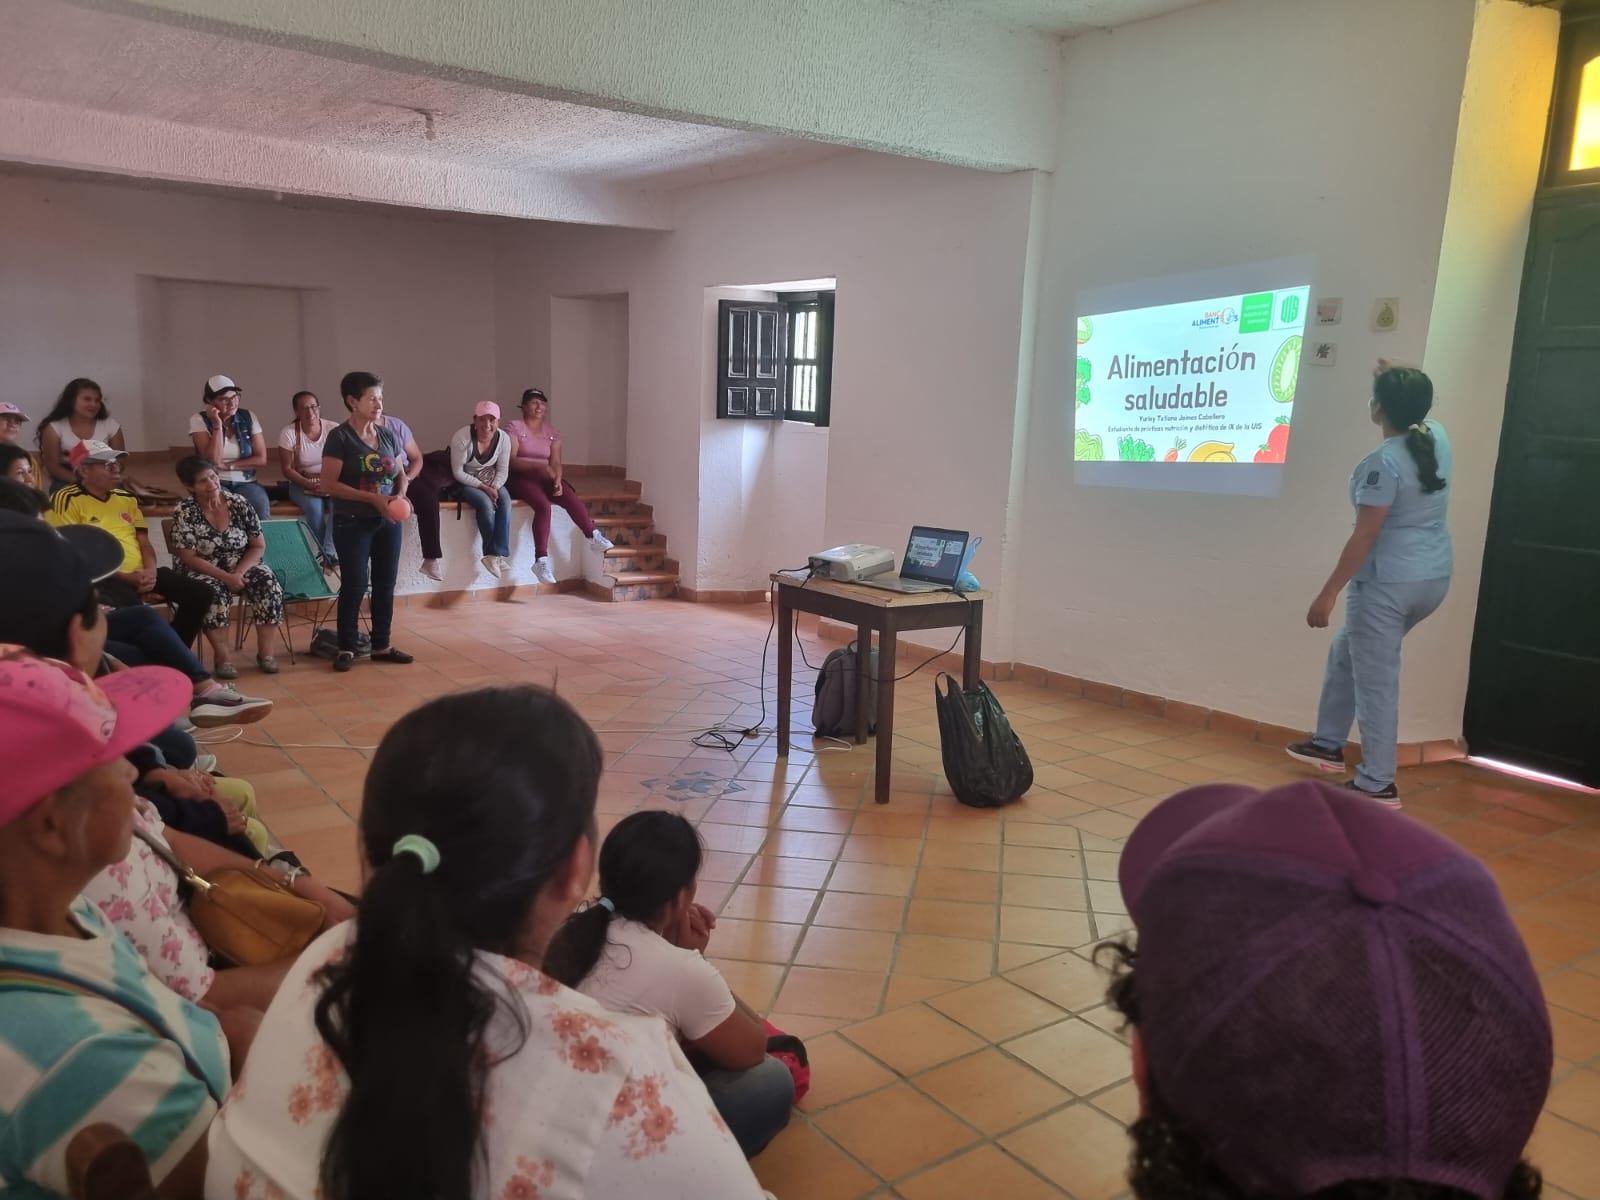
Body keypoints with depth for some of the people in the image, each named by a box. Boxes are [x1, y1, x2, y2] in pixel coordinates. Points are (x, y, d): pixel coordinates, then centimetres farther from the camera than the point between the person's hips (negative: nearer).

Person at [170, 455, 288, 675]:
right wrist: (225, 577, -22)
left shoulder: (238, 503, -3)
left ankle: (266, 651, -18)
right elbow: (189, 558, -12)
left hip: (243, 568, 2)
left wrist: (239, 572, -17)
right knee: (212, 593, -36)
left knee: (268, 584, -27)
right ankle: (223, 656, -24)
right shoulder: (183, 513, -9)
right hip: (205, 573, -2)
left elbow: (259, 546, -1)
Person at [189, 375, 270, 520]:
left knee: (261, 508, -30)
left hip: (245, 483, 2)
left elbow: (261, 459, 1)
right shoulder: (199, 420, -3)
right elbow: (213, 461, -13)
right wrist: (217, 425, -16)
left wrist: (228, 466, -8)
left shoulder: (249, 417, 4)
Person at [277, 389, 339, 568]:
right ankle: (326, 552, -14)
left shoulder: (333, 430, -7)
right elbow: (287, 470, -8)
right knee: (315, 507, -32)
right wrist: (311, 485, -22)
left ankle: (328, 553, -26)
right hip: (301, 483, -1)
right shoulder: (288, 433, -11)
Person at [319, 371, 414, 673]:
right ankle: (346, 648, 7)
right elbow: (329, 484, -14)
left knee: (385, 584, 8)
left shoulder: (389, 436, 8)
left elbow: (401, 475, 17)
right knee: (354, 585, -3)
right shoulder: (340, 437, -8)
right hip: (353, 523, -5)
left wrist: (400, 496, -5)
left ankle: (381, 646, 18)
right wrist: (373, 498, -19)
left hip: (388, 522, 5)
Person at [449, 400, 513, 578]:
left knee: (505, 501, -27)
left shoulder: (503, 438, -11)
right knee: (486, 504, -31)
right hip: (466, 482, -4)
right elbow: (458, 473, -19)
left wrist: (494, 487, -23)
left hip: (491, 482, 4)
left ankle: (497, 554, -27)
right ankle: (496, 554, -16)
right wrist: (484, 487, -26)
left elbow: (502, 470, -3)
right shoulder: (463, 436, -23)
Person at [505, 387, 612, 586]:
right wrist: (540, 465, -26)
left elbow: (555, 462, 2)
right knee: (543, 506, -32)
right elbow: (511, 461, -13)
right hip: (521, 478, -5)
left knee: (571, 497, -26)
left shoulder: (552, 432, 10)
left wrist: (558, 480, -20)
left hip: (545, 478, 5)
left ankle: (593, 535, -13)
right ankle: (542, 560, -34)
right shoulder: (514, 428, -4)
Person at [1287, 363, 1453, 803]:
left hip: (1388, 583, -9)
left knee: (1376, 680, 0)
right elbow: (1416, 415, 32)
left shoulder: (1383, 462, -19)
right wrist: (1397, 382, 29)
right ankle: (1329, 744, 31)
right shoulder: (1438, 438, 4)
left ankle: (1378, 784, 8)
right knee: (1346, 652, 24)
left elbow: (1364, 538, -20)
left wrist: (1328, 594, -16)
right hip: (1434, 578, 9)